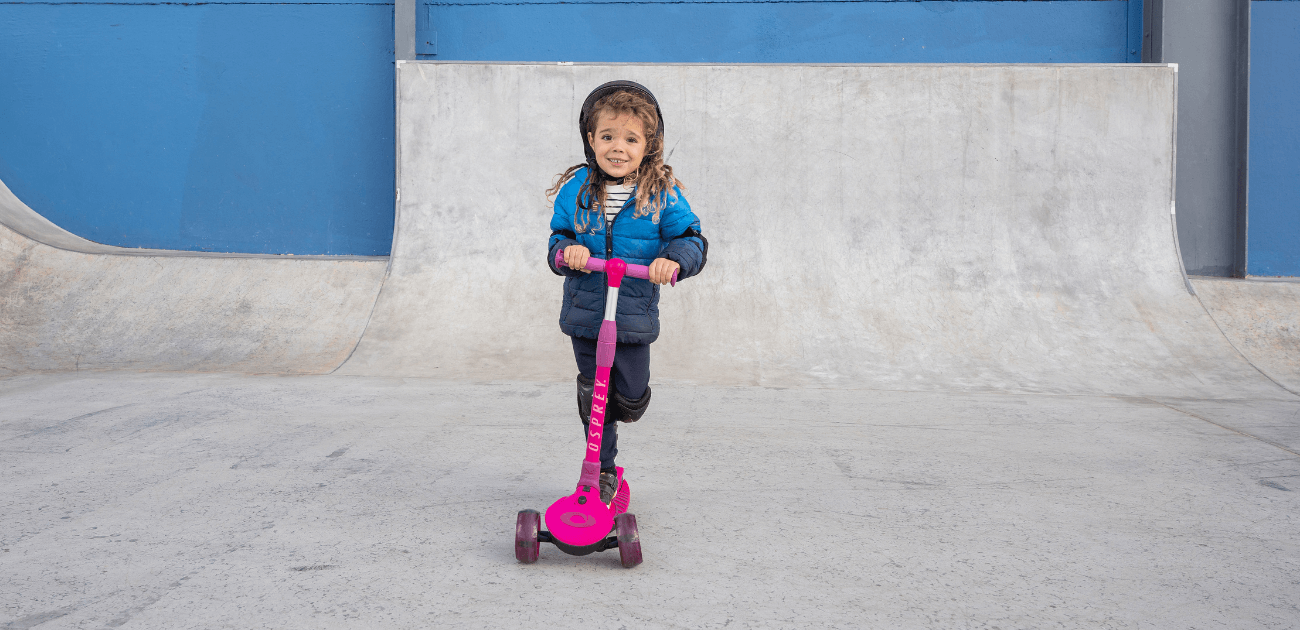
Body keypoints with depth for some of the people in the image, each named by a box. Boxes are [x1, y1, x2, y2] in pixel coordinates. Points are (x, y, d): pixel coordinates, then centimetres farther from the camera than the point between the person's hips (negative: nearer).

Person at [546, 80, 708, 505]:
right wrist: (566, 251, -17)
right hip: (585, 312, 2)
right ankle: (602, 471, 27)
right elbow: (558, 239, 7)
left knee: (631, 400, 3)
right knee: (594, 396, 8)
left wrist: (674, 259, -27)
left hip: (634, 315, -1)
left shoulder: (662, 195, -6)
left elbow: (693, 240, -5)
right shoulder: (575, 190, 0)